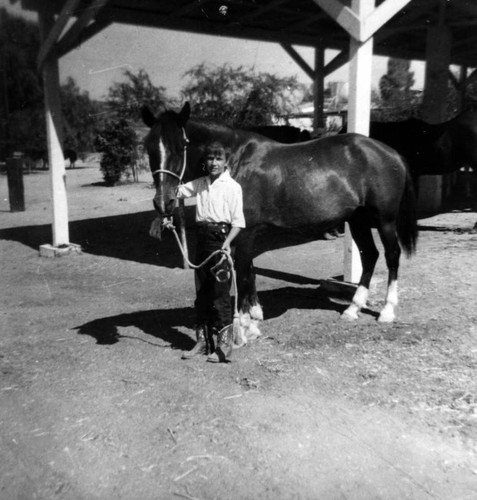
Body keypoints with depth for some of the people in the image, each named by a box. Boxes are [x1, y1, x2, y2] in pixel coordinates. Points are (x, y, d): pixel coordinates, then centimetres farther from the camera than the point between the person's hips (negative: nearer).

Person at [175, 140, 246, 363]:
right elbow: (177, 192, 21)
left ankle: (224, 345, 9)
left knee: (220, 293, -2)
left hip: (221, 239, -6)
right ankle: (203, 341, 23)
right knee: (201, 293, 11)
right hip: (202, 238, 6)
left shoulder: (232, 187, -6)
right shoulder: (199, 184, 10)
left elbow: (237, 221, -9)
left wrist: (227, 242, -23)